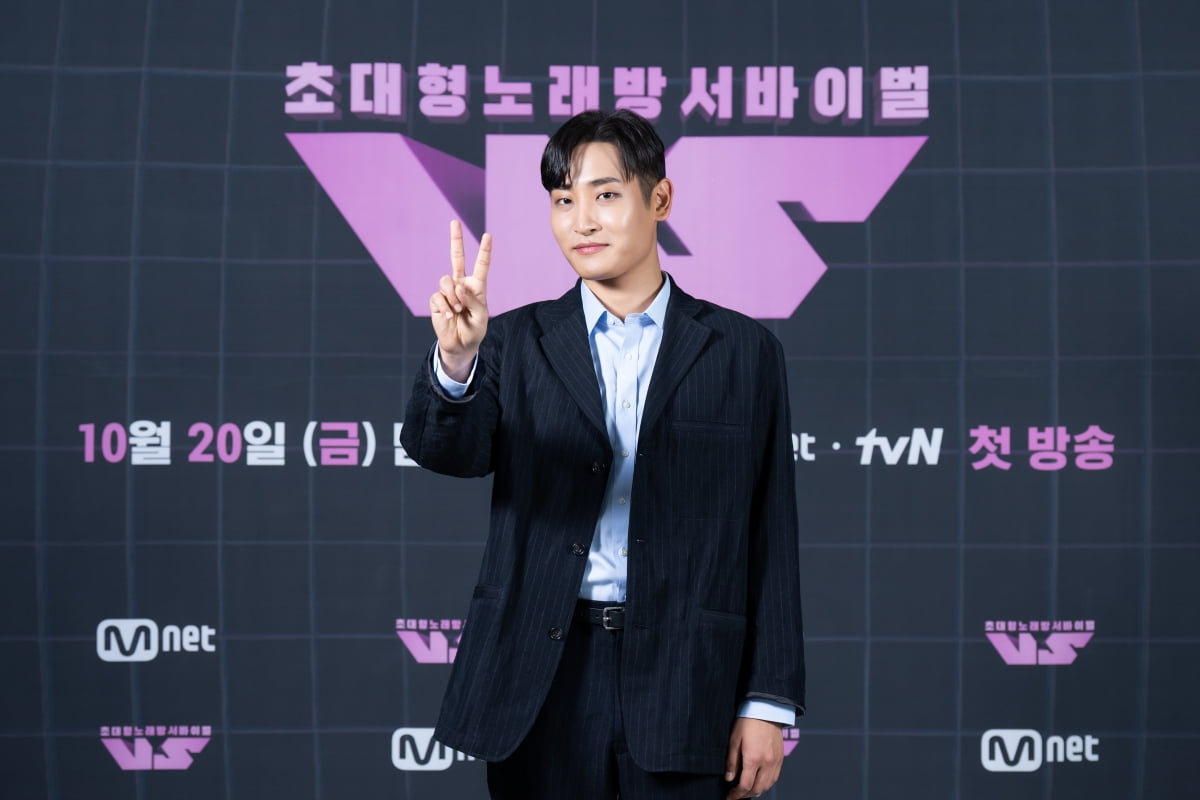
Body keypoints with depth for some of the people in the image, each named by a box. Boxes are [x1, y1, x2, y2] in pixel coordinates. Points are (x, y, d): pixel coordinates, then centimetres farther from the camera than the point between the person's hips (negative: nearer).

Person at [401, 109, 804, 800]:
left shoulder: (743, 351, 4)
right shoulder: (516, 343, 6)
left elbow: (770, 537, 3)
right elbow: (449, 450, -11)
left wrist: (769, 702, -1)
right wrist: (455, 361, -31)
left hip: (682, 690, 0)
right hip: (542, 687, 1)